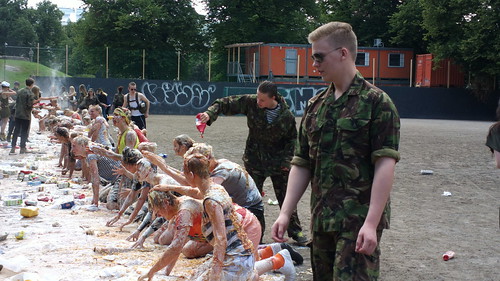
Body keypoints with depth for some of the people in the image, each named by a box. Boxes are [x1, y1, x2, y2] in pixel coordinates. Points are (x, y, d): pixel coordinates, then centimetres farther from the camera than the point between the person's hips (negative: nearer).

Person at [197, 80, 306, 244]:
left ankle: (295, 231, 23)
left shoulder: (286, 116, -13)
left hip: (278, 162, -1)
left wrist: (287, 159, -8)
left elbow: (292, 139, 2)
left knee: (286, 198, 7)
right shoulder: (251, 103, -13)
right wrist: (210, 114, -27)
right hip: (254, 160, 1)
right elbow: (225, 104, -9)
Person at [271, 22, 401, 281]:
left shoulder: (376, 102, -7)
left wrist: (371, 223, -20)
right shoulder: (315, 106, 12)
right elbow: (301, 165, 13)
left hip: (359, 221, -6)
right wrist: (285, 213, 4)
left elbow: (385, 165, -13)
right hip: (321, 220, 6)